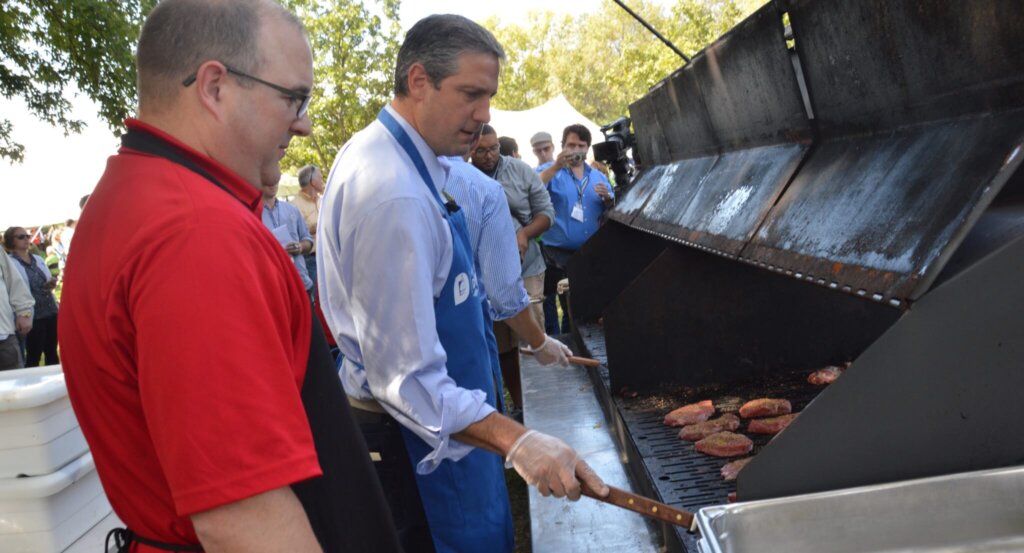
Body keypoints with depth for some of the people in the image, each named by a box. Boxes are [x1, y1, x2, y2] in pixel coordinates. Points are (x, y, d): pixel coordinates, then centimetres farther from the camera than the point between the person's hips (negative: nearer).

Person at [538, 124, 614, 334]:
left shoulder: (599, 176, 13)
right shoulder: (551, 171, 1)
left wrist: (607, 198, -10)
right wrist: (556, 167, -28)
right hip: (560, 255, -4)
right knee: (571, 310, 0)